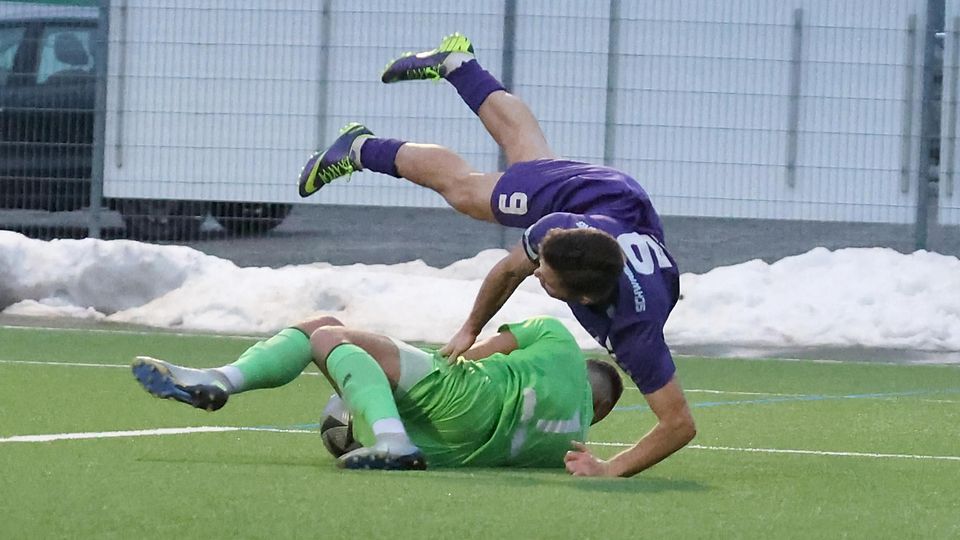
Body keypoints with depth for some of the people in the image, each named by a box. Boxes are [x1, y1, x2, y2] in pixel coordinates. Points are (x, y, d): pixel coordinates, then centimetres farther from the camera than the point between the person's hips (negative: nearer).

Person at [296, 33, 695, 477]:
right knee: (460, 183, 25)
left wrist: (611, 470, -58)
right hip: (578, 195, -2)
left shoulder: (637, 333, -52)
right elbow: (509, 270, -21)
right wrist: (470, 330, -13)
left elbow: (680, 423, -51)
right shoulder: (557, 229, -44)